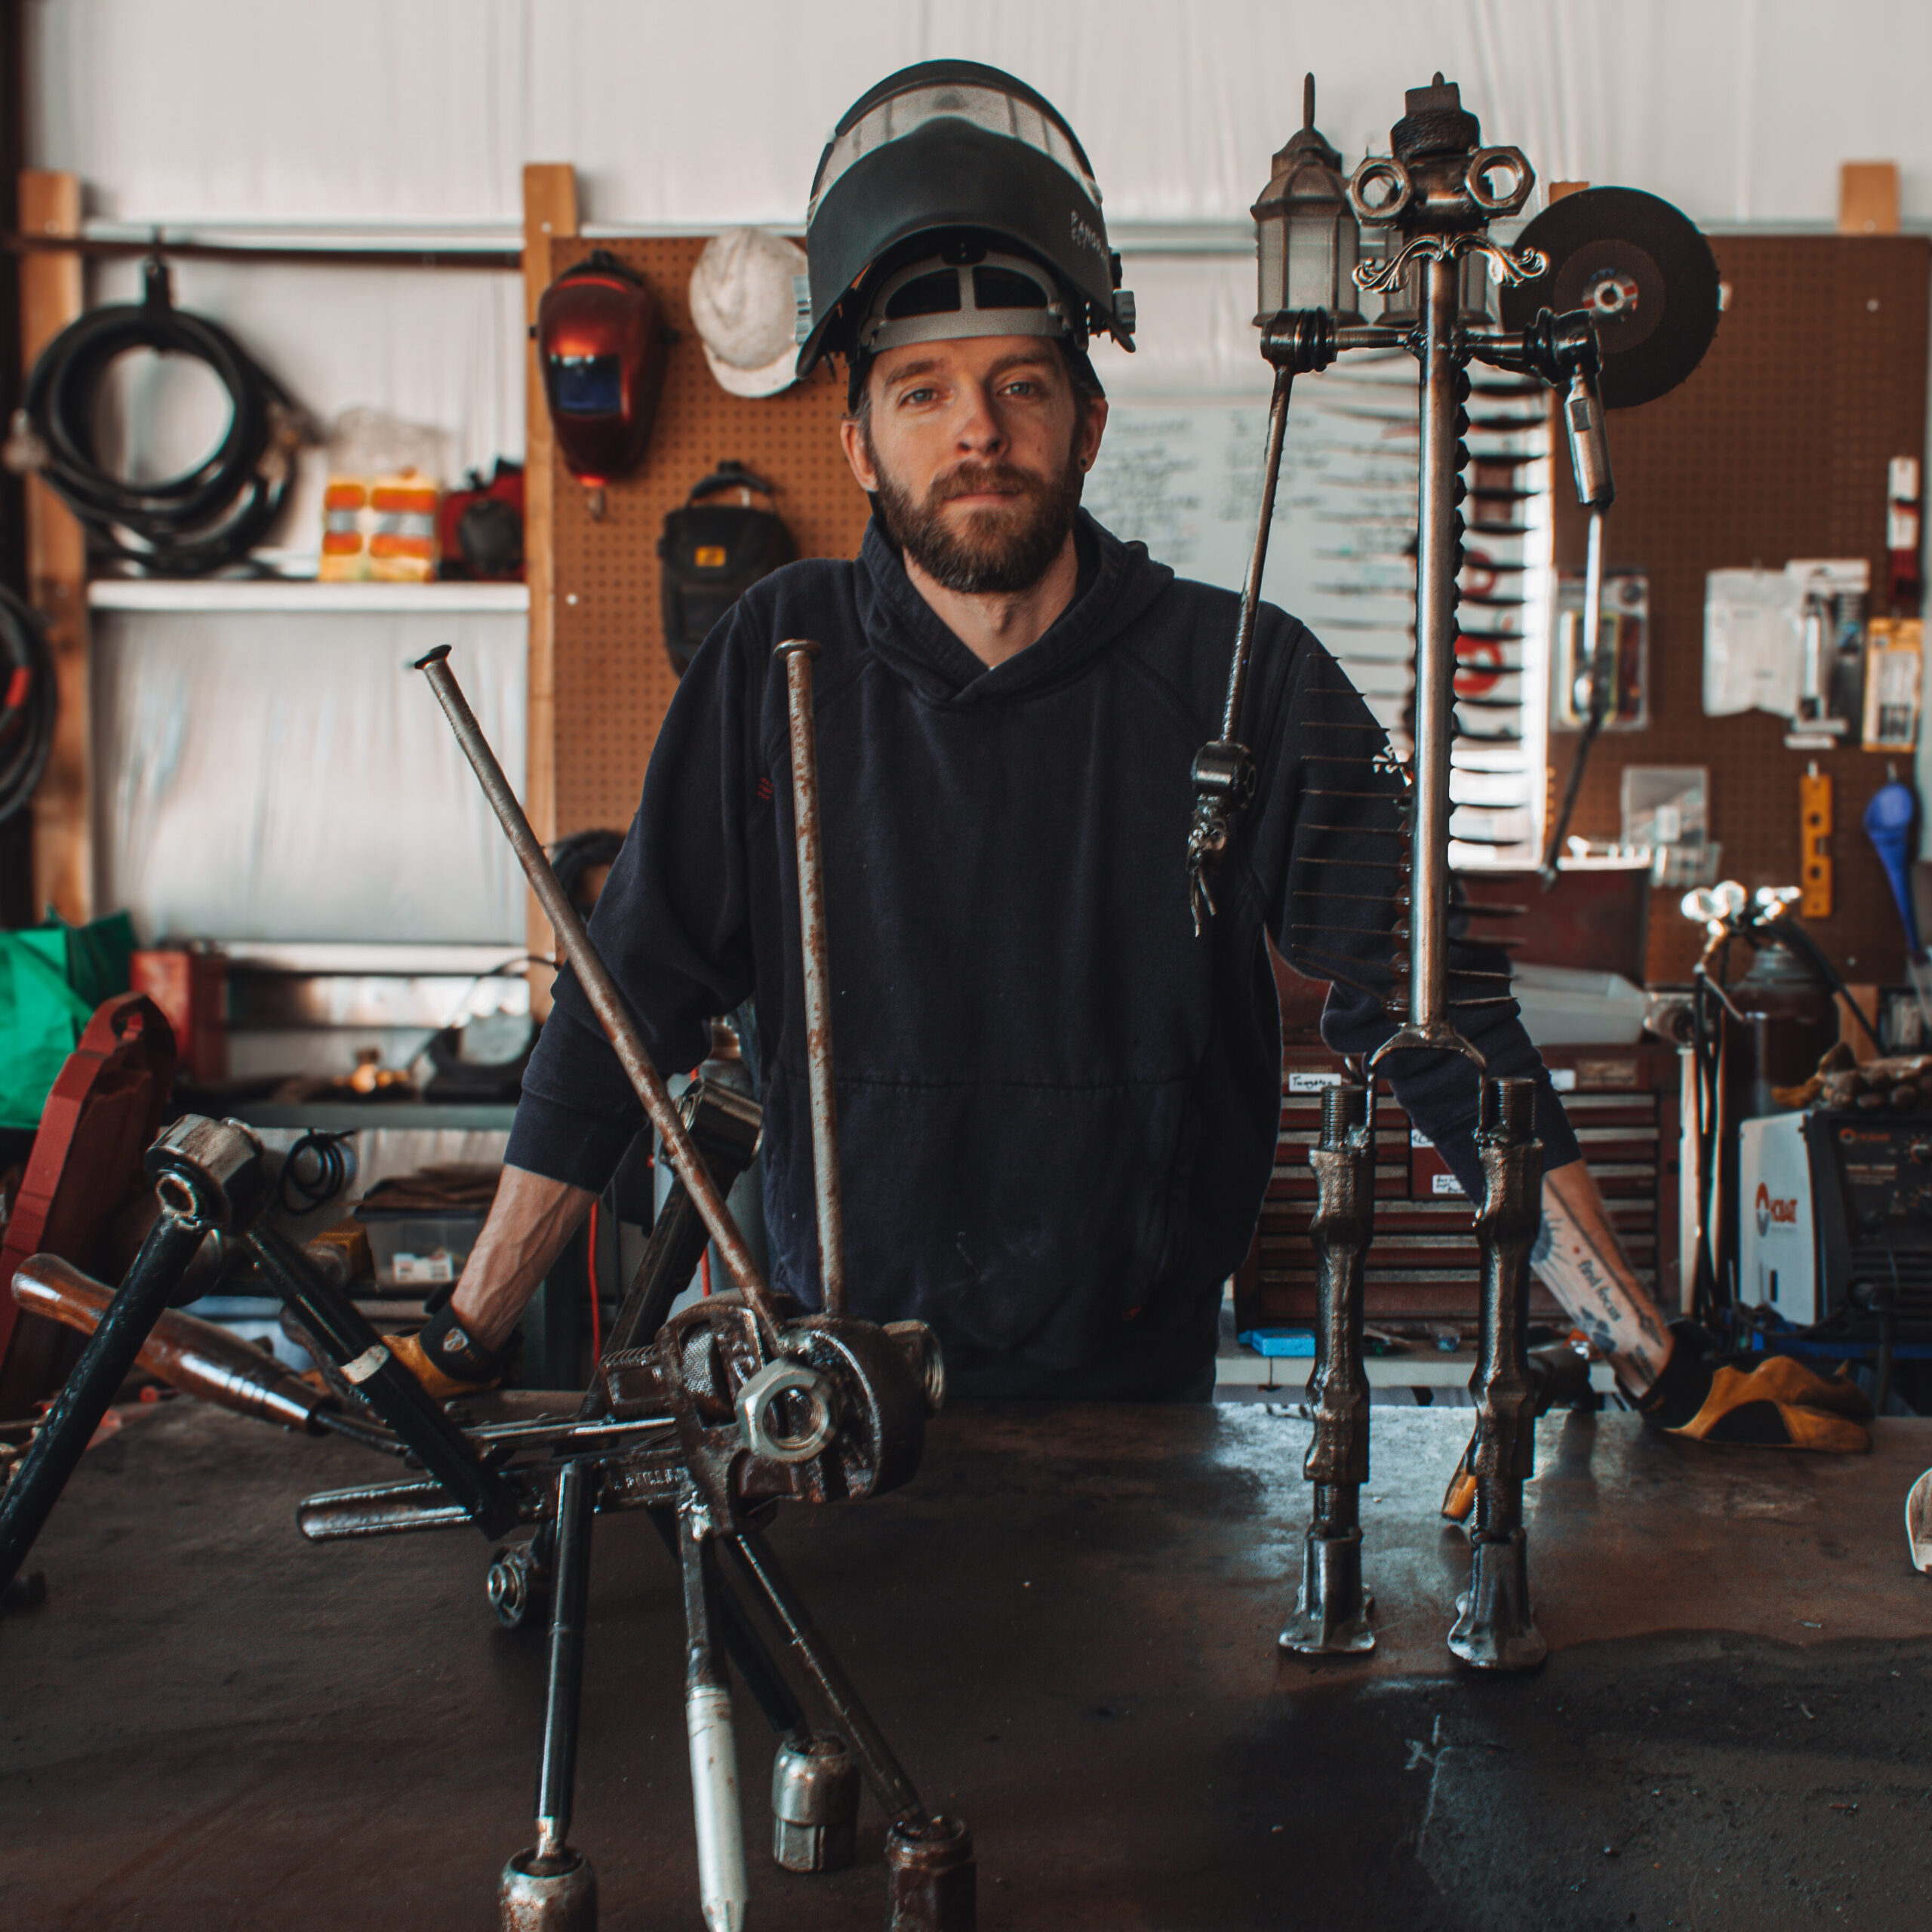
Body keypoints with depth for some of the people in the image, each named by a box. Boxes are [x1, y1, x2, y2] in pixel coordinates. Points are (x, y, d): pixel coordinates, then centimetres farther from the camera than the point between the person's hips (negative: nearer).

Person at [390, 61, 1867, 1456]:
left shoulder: (1245, 680, -7)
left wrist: (1662, 1372, -13)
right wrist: (463, 1347, -5)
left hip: (1141, 1388, 0)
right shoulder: (779, 665, -3)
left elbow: (1436, 1014, -9)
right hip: (841, 1387, 1)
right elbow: (624, 1012, -1)